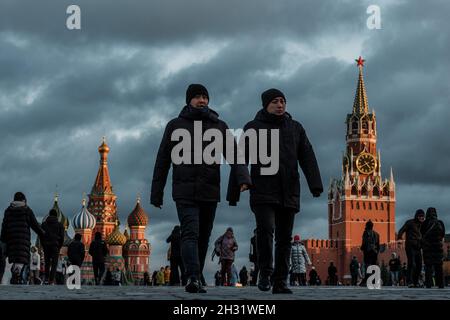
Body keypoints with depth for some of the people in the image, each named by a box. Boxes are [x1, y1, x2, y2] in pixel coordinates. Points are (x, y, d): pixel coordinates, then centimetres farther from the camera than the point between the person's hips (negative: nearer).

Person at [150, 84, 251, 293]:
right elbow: (162, 161, 8)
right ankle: (194, 278, -29)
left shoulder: (219, 126, 10)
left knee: (203, 238, 8)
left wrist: (243, 178, -21)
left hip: (210, 192, 3)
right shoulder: (175, 125, 8)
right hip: (184, 192, -3)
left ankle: (197, 280, 18)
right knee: (190, 234, -18)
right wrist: (156, 194, 5)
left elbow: (233, 154, -2)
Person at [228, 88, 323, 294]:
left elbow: (307, 158, 6)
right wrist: (234, 192, -3)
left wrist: (315, 184, -9)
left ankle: (280, 281, 12)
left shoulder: (295, 128, 13)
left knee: (284, 237, 4)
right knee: (265, 228, -21)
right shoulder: (253, 128, 4)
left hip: (289, 193, 3)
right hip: (263, 192, -3)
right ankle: (265, 273, -3)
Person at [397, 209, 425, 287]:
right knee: (412, 264, -18)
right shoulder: (410, 223, -4)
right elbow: (402, 230, -13)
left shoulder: (422, 225, 17)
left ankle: (415, 282, 16)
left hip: (418, 248, 7)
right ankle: (409, 282, -21)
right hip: (410, 247, -7)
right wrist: (399, 236, -30)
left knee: (419, 265, 7)